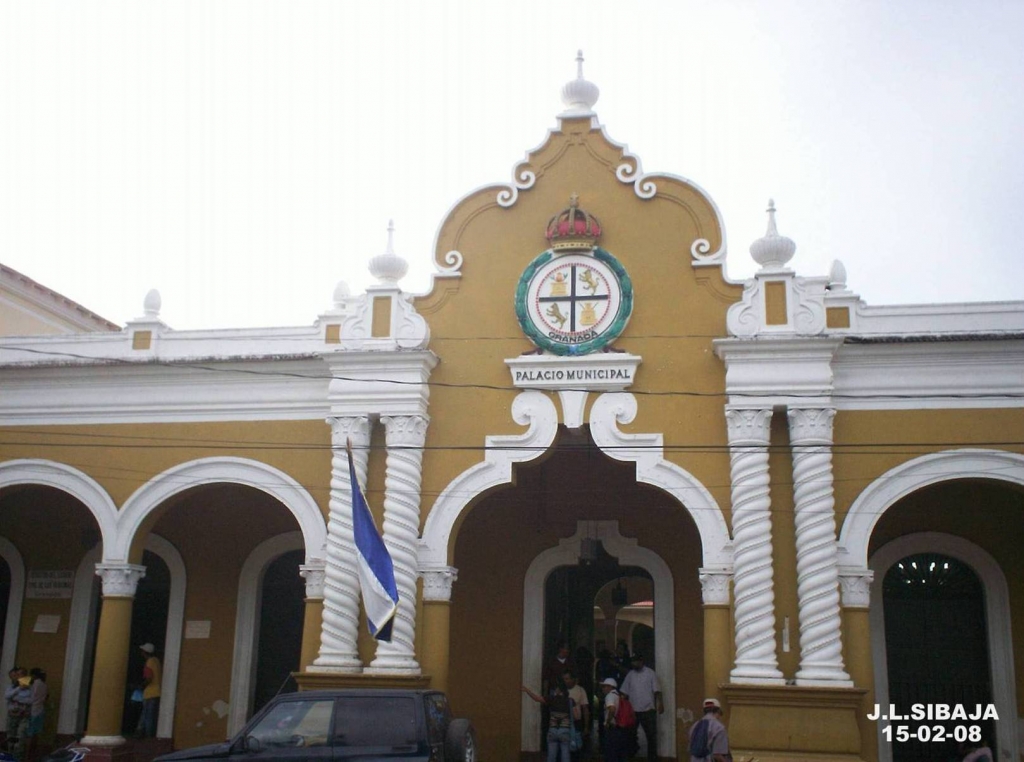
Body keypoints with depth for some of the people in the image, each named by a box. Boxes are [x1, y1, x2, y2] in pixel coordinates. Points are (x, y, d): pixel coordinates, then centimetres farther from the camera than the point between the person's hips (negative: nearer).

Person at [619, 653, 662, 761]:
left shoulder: (650, 673, -3)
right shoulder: (630, 675, 7)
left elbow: (657, 690, -7)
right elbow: (624, 691, 8)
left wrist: (659, 703, -19)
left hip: (648, 710, -3)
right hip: (633, 710, 3)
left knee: (651, 734, 5)